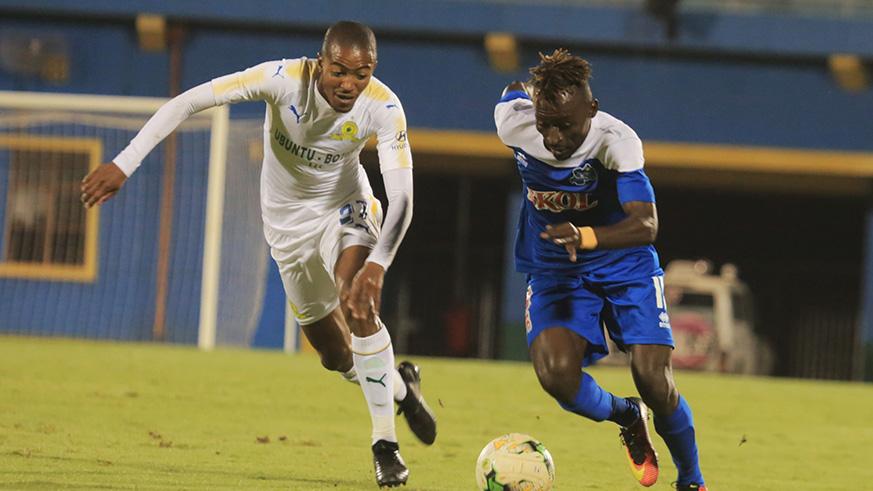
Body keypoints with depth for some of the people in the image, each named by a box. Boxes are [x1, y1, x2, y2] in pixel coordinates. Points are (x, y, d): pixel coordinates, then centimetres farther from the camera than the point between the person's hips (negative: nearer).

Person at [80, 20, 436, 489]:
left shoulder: (384, 108, -29)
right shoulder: (285, 79, -31)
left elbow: (401, 197, -35)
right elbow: (187, 102, -31)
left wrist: (375, 266, -51)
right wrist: (124, 164, -38)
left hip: (346, 209, -1)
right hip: (290, 220, 1)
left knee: (359, 305, -31)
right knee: (335, 356, 9)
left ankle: (385, 443, -19)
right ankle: (400, 385, 43)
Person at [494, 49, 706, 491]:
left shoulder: (617, 140, -28)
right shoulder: (514, 122, -20)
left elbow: (645, 224, -39)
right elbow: (517, 91, 5)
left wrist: (586, 237, -56)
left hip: (625, 266, -2)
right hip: (553, 269, 2)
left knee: (655, 383, -13)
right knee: (555, 373, -23)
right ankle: (627, 420, 11)